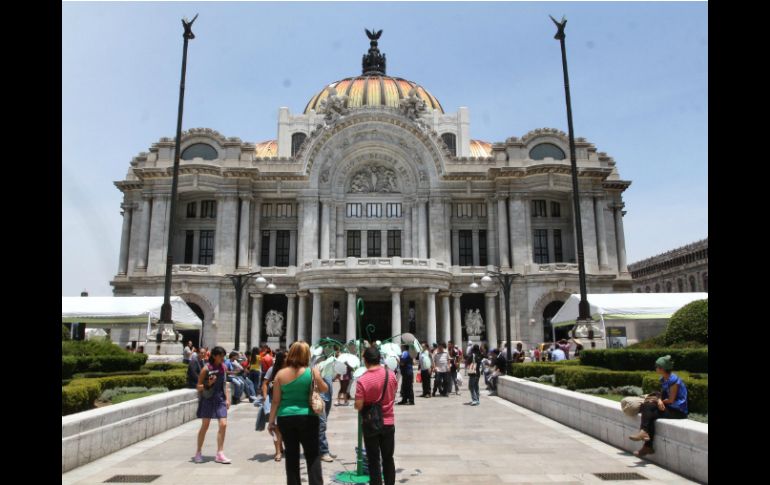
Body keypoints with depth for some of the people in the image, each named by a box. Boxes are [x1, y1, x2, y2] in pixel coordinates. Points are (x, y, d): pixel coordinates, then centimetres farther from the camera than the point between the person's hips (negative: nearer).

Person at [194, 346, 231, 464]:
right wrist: (208, 384, -24)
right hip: (208, 400, -4)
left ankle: (220, 454, 5)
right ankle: (198, 452, 22)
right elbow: (199, 387, -4)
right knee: (205, 426, 4)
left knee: (223, 425, -4)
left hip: (220, 399, 4)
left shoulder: (223, 367, 5)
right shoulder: (206, 369, -9)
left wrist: (227, 398, 6)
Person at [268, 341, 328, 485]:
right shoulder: (312, 372, -8)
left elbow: (276, 401, -1)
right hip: (307, 418, -2)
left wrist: (271, 421, 8)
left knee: (291, 456, 13)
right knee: (313, 456, 7)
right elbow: (324, 389, 7)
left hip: (285, 418, 2)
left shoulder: (281, 374, -3)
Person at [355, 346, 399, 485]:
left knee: (374, 461, 9)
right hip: (388, 422, 3)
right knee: (388, 458, 17)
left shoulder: (362, 380, -19)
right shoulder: (391, 375, -7)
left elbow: (358, 406, -16)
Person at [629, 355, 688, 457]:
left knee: (649, 414, -22)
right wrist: (659, 401, -12)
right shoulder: (663, 379, 11)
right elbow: (662, 395, 12)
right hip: (669, 408, 8)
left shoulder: (674, 380, -17)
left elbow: (671, 400, -16)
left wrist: (655, 401, -5)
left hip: (678, 411, -8)